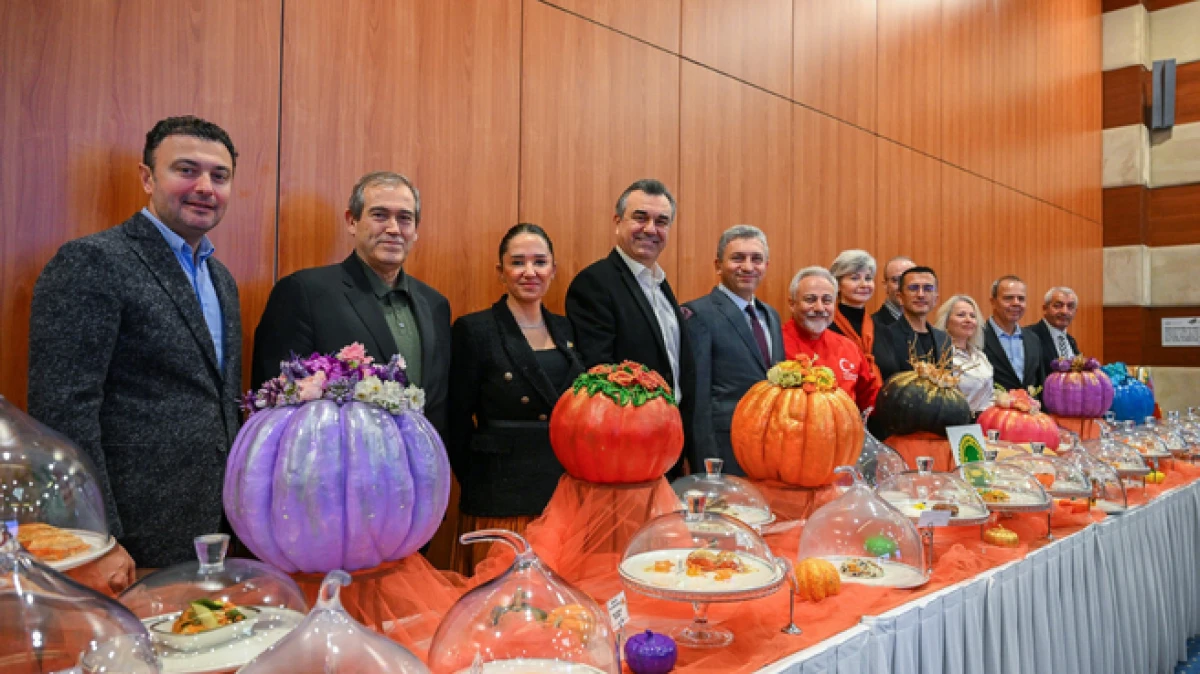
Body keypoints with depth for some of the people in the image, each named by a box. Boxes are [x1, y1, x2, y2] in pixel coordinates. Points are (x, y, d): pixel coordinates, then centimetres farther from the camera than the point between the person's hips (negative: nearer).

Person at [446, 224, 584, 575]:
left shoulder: (565, 329, 9)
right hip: (502, 499, -5)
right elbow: (457, 421, -6)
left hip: (566, 493, 5)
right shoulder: (474, 329, -7)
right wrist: (477, 486, -4)